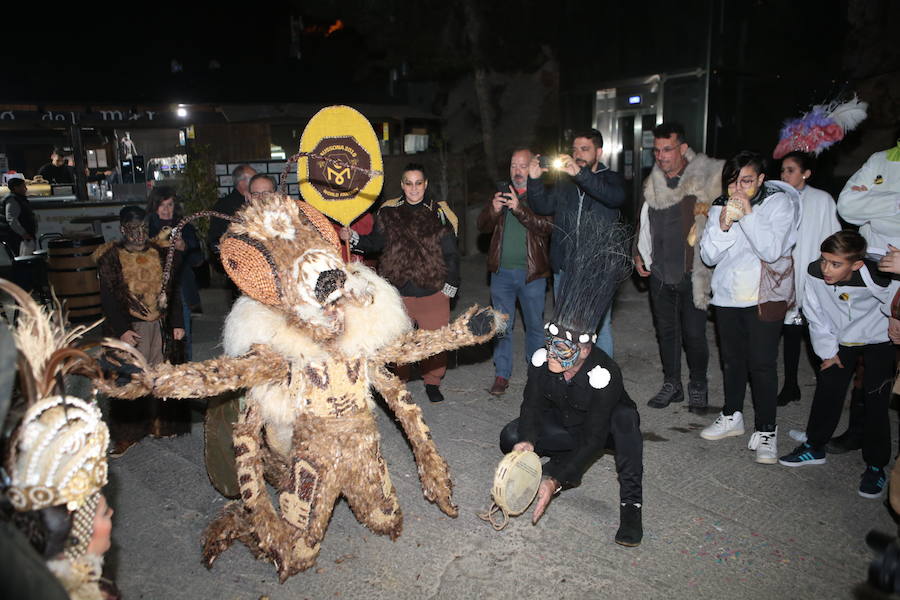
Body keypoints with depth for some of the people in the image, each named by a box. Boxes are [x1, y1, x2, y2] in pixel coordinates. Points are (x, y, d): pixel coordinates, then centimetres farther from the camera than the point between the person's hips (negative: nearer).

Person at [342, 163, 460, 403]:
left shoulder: (439, 213, 2)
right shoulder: (389, 212, 4)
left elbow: (451, 254, 5)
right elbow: (375, 243, 16)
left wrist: (451, 284, 3)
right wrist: (352, 237, 2)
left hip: (433, 291, 0)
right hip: (397, 291, 1)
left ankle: (432, 382, 25)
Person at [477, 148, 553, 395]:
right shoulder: (501, 193, 10)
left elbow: (547, 226, -17)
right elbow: (482, 225, 5)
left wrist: (519, 209, -29)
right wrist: (494, 210, -16)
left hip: (532, 273, -2)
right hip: (502, 272, 3)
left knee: (535, 325, 11)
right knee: (501, 325, 6)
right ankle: (502, 375, 15)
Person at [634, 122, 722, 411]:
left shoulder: (707, 177, -8)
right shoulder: (653, 184, 11)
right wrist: (640, 254, 16)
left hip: (692, 273, -5)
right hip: (660, 272, 5)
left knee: (694, 334, 2)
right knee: (666, 331, 13)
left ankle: (698, 386, 22)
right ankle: (671, 385, 27)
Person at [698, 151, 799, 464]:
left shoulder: (779, 202, -8)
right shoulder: (720, 206, 3)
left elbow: (772, 250, -19)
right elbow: (708, 256, -3)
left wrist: (748, 215, -23)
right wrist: (723, 225, -18)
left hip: (764, 296, -4)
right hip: (727, 294, 4)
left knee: (762, 364, -6)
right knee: (732, 359, 15)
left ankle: (766, 430, 7)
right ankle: (732, 417, 31)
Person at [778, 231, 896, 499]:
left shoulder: (877, 280, -34)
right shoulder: (814, 273, -23)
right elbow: (816, 316, -8)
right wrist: (828, 351, -3)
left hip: (879, 341, -3)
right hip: (841, 339, 3)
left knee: (876, 401, -5)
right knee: (827, 389, 4)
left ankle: (876, 467, 8)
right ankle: (814, 447, 21)